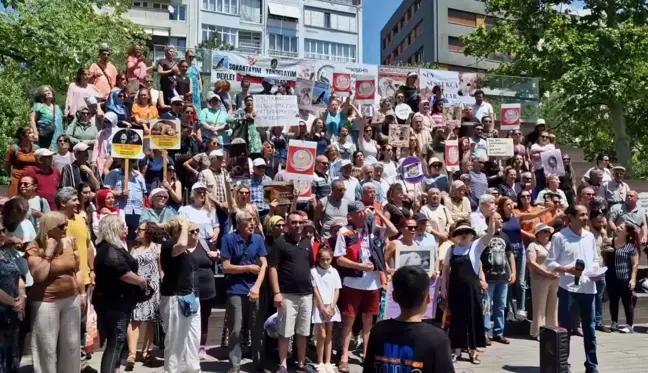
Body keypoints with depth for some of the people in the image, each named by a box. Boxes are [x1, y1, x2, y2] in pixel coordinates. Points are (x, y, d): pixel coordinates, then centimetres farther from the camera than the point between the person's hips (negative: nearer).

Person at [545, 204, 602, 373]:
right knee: (565, 328, 4)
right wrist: (568, 269, -19)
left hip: (588, 288, 4)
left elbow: (595, 259, 18)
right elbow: (549, 262, -6)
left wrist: (595, 270, -2)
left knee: (589, 328, 9)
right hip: (568, 288, -4)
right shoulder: (559, 237, -6)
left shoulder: (590, 236, 9)